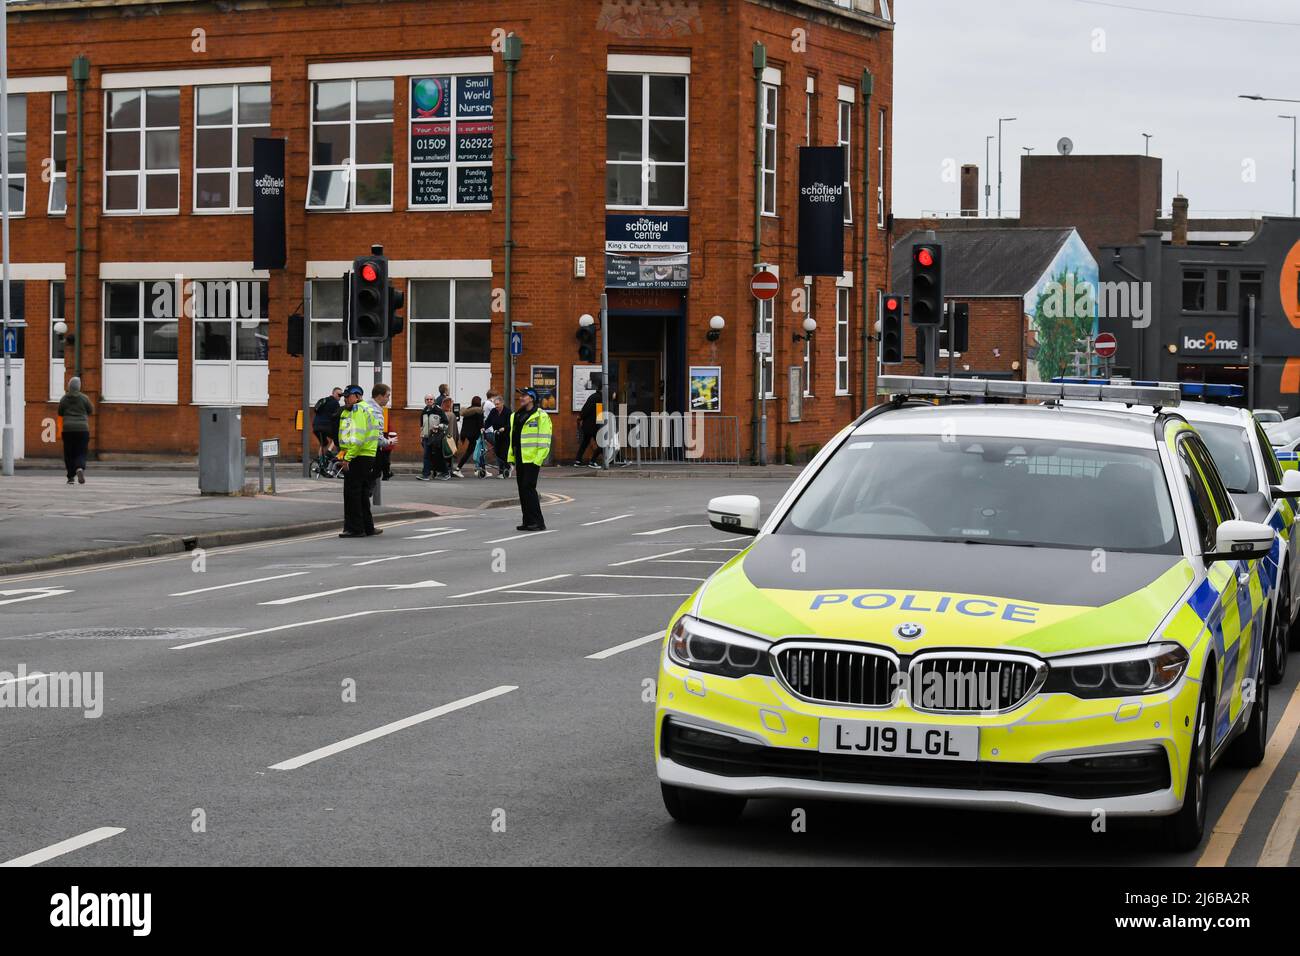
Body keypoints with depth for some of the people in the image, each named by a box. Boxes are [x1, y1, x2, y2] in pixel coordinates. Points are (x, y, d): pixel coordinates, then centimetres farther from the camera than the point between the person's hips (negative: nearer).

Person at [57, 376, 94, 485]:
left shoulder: (64, 399, 1)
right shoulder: (84, 398, -2)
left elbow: (60, 413, 9)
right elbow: (91, 411, 7)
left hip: (68, 428, 1)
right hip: (82, 428, -1)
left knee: (69, 454, 10)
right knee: (81, 453, 1)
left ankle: (71, 477, 9)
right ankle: (80, 468, -27)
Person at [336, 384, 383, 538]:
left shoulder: (359, 410, -12)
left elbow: (358, 437, -21)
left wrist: (347, 457, -22)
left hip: (358, 457, -10)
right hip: (368, 456, 10)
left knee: (352, 492, -6)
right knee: (362, 494, 17)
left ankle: (354, 529, -4)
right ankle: (367, 527, 23)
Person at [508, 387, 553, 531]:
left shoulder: (540, 416, -8)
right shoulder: (516, 416, 17)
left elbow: (544, 440, -13)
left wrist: (538, 459, -18)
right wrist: (511, 457, 17)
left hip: (532, 459, -8)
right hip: (520, 459, 8)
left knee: (528, 488, -12)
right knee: (522, 489, 9)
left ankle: (538, 522, -8)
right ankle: (528, 521, 14)